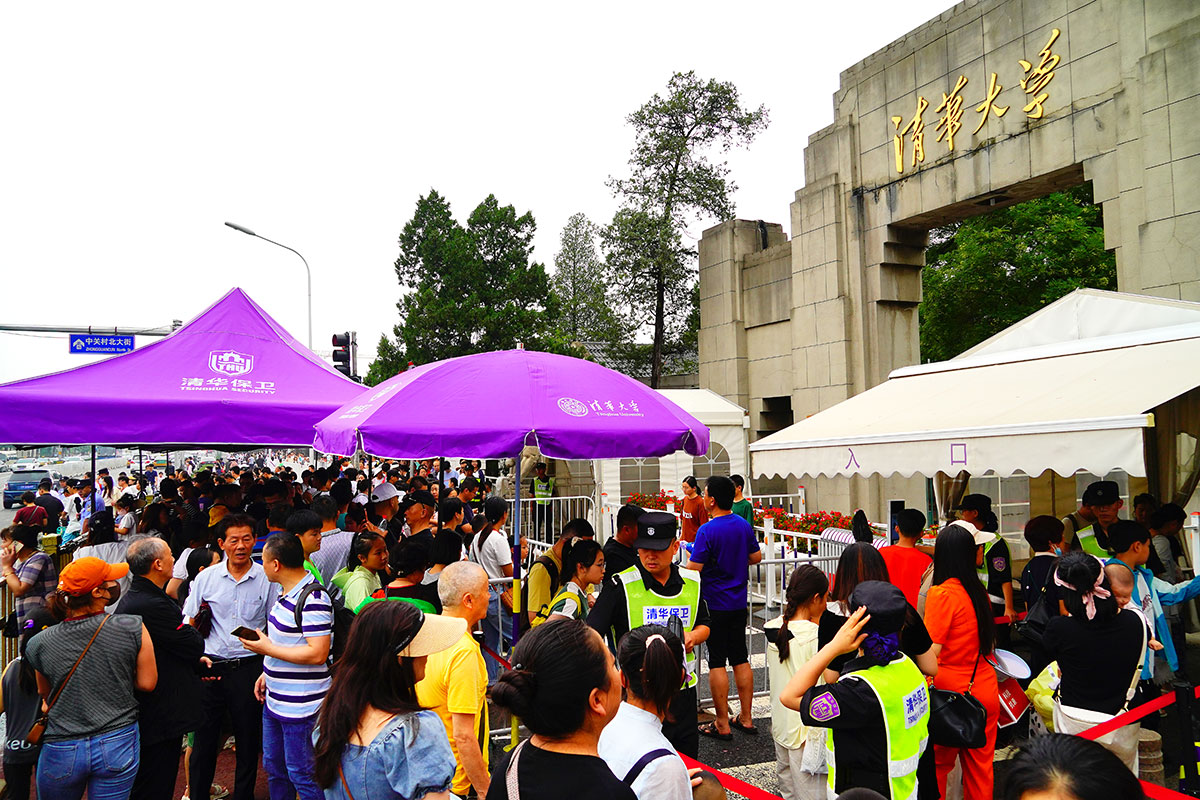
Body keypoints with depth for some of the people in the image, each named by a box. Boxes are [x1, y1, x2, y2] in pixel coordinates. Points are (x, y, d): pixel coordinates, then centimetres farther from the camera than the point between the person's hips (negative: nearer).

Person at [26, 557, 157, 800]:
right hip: (118, 744, -1)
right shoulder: (133, 629, -12)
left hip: (61, 751, 2)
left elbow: (45, 694, 10)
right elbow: (147, 683, -5)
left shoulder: (41, 643, -5)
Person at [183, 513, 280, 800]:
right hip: (210, 667, 1)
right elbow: (188, 625, 7)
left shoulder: (266, 578, -1)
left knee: (249, 739, 9)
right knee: (203, 737, 8)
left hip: (249, 666, -1)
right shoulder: (206, 578, 3)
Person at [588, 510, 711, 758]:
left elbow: (704, 625, 19)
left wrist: (692, 637, -3)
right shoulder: (621, 585, -11)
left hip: (682, 689, 4)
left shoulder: (692, 581, 4)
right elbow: (591, 634, -15)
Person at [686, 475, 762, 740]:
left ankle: (722, 724, 9)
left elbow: (694, 568, -19)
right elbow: (756, 557, 13)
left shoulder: (707, 531, -18)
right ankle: (746, 718, 21)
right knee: (741, 659, 14)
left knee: (717, 662, 2)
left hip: (715, 604, -6)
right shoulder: (744, 525, 3)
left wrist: (688, 556, 1)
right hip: (739, 603, 7)